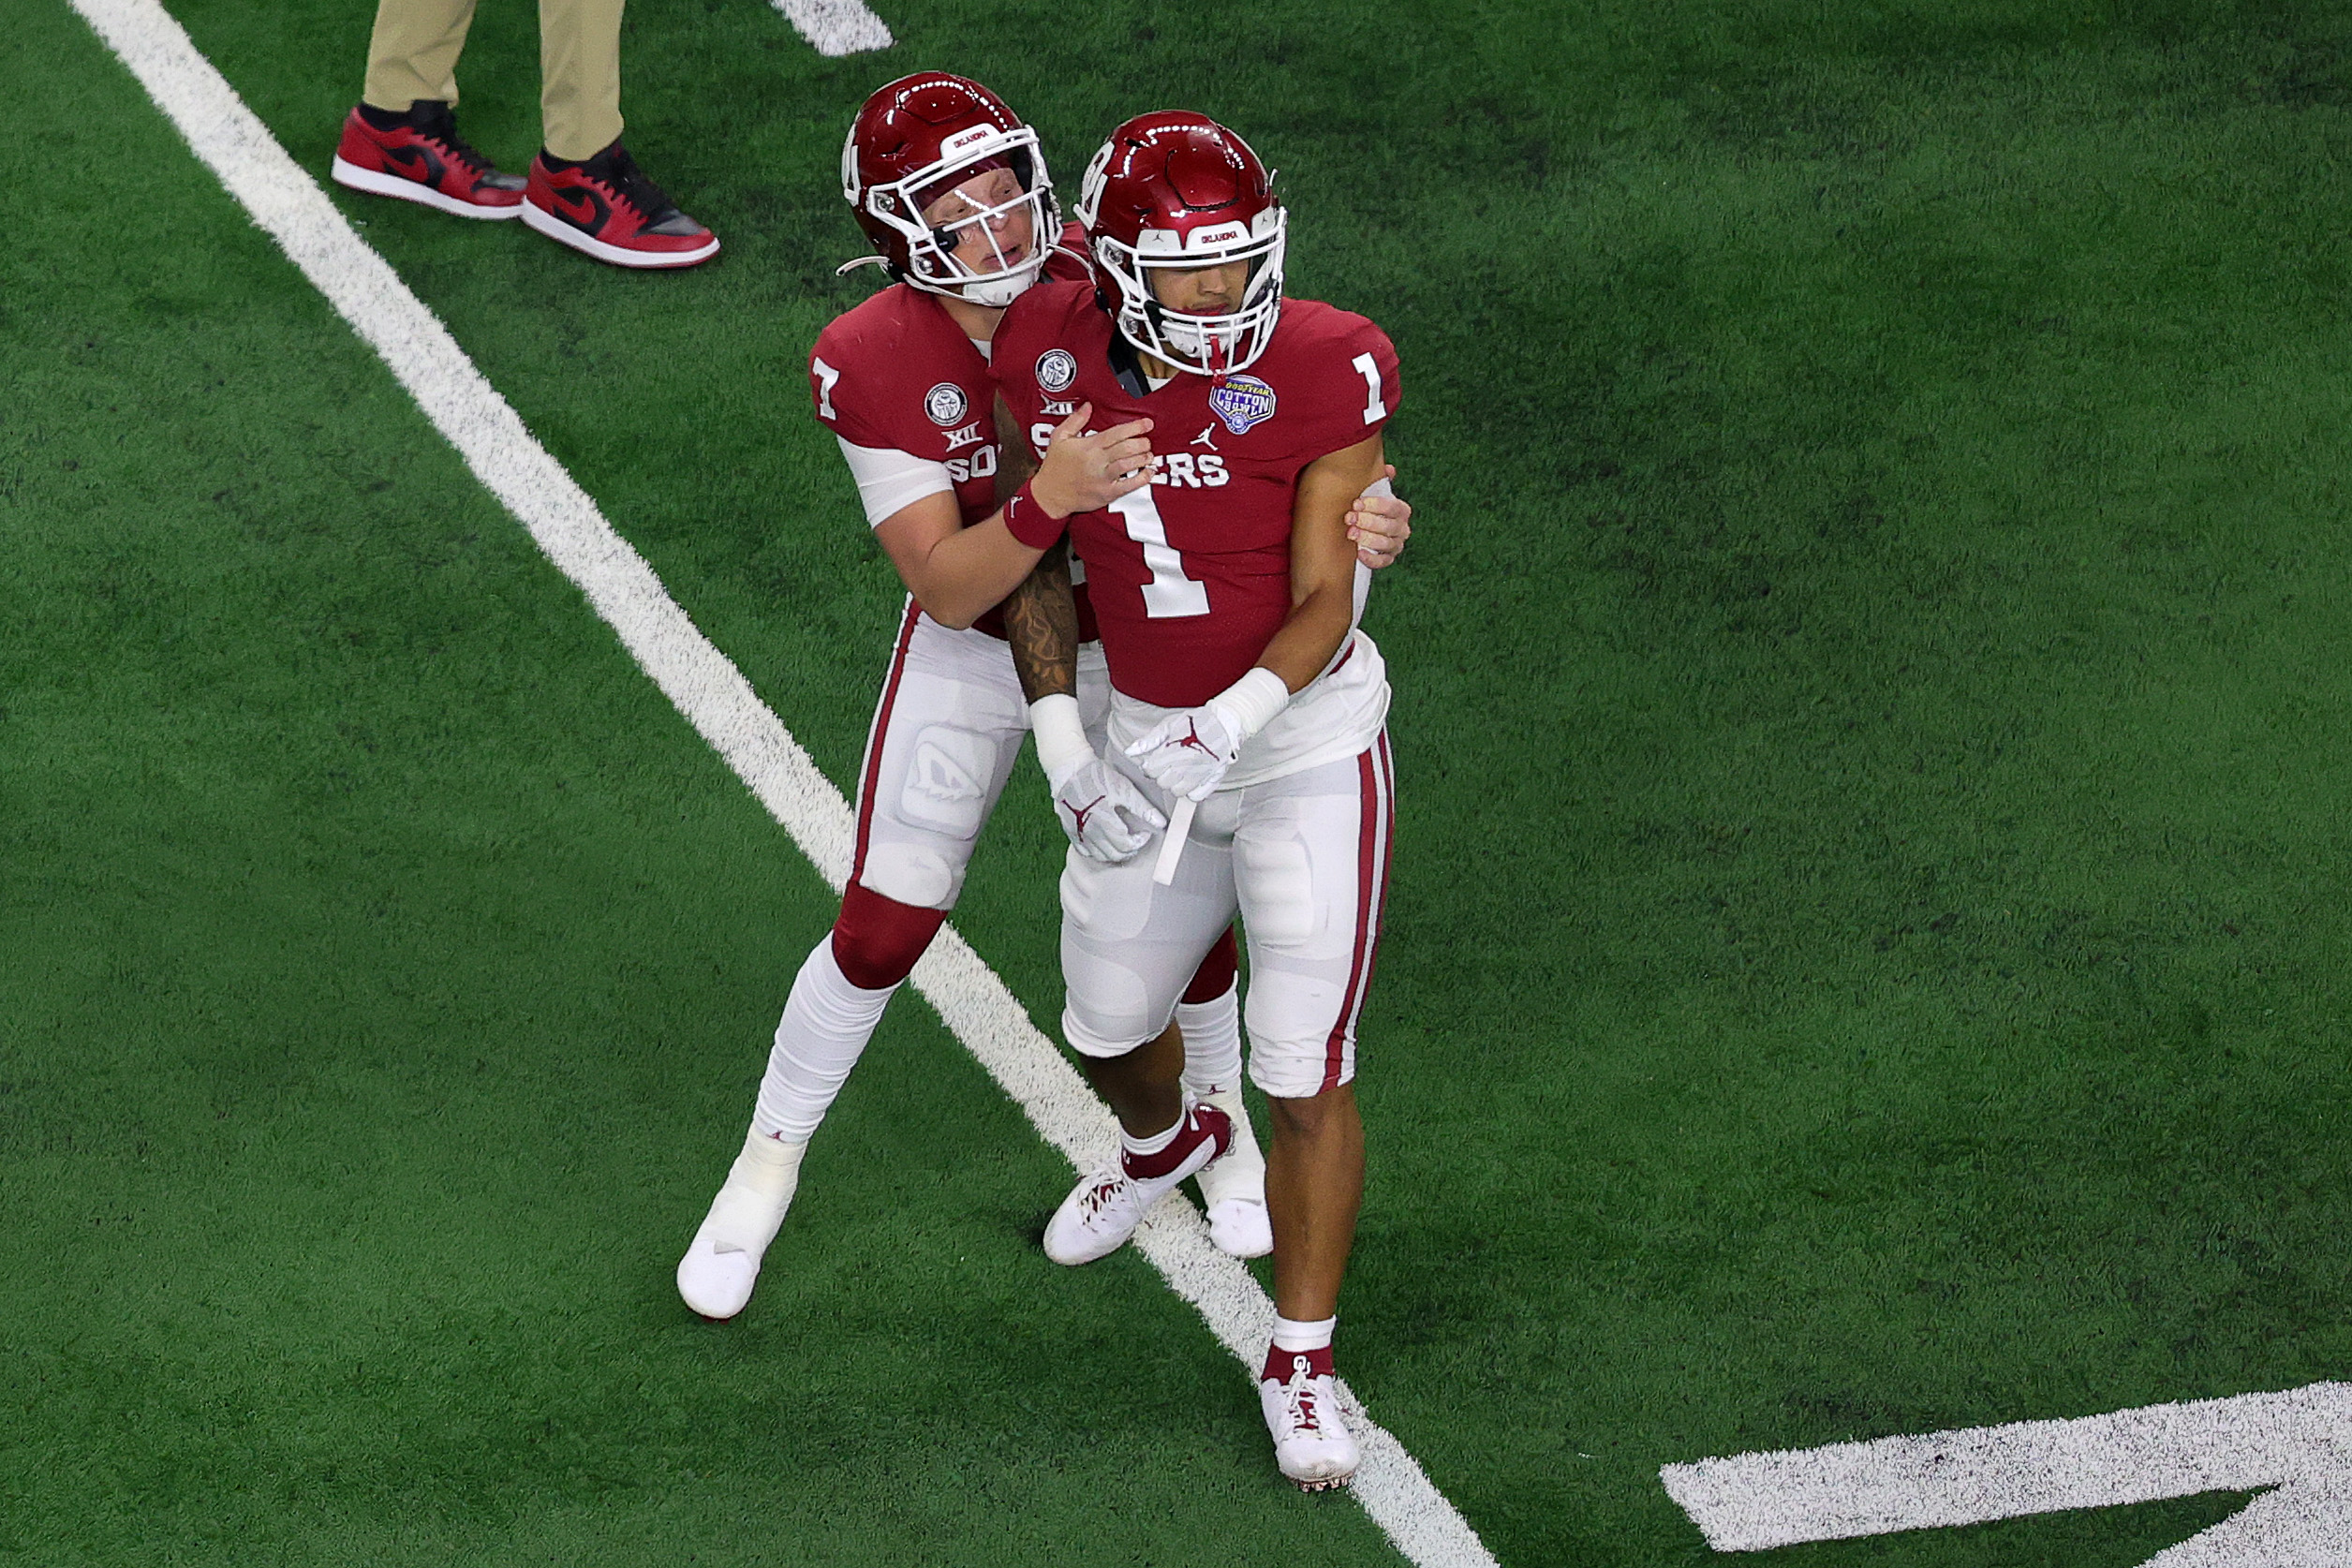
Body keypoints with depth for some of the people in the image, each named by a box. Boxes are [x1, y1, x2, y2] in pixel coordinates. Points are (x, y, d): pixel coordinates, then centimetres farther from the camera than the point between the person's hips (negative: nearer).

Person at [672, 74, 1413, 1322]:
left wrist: (1361, 513, -34)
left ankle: (1217, 1114, 43)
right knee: (882, 931, 3)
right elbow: (944, 587, -29)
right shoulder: (872, 366, -26)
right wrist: (1051, 500, -48)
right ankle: (766, 1166, 27)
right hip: (972, 653, -1)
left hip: (1134, 643, 2)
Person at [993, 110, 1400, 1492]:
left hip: (1307, 742, -4)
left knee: (1309, 1076, -4)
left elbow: (1323, 602, -20)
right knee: (1108, 1028, 22)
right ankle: (1167, 1143, 59)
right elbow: (1026, 554, 6)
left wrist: (1234, 720, -34)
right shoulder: (1055, 357, -11)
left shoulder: (1321, 371, -21)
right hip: (1153, 748, 5)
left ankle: (1303, 1361, 13)